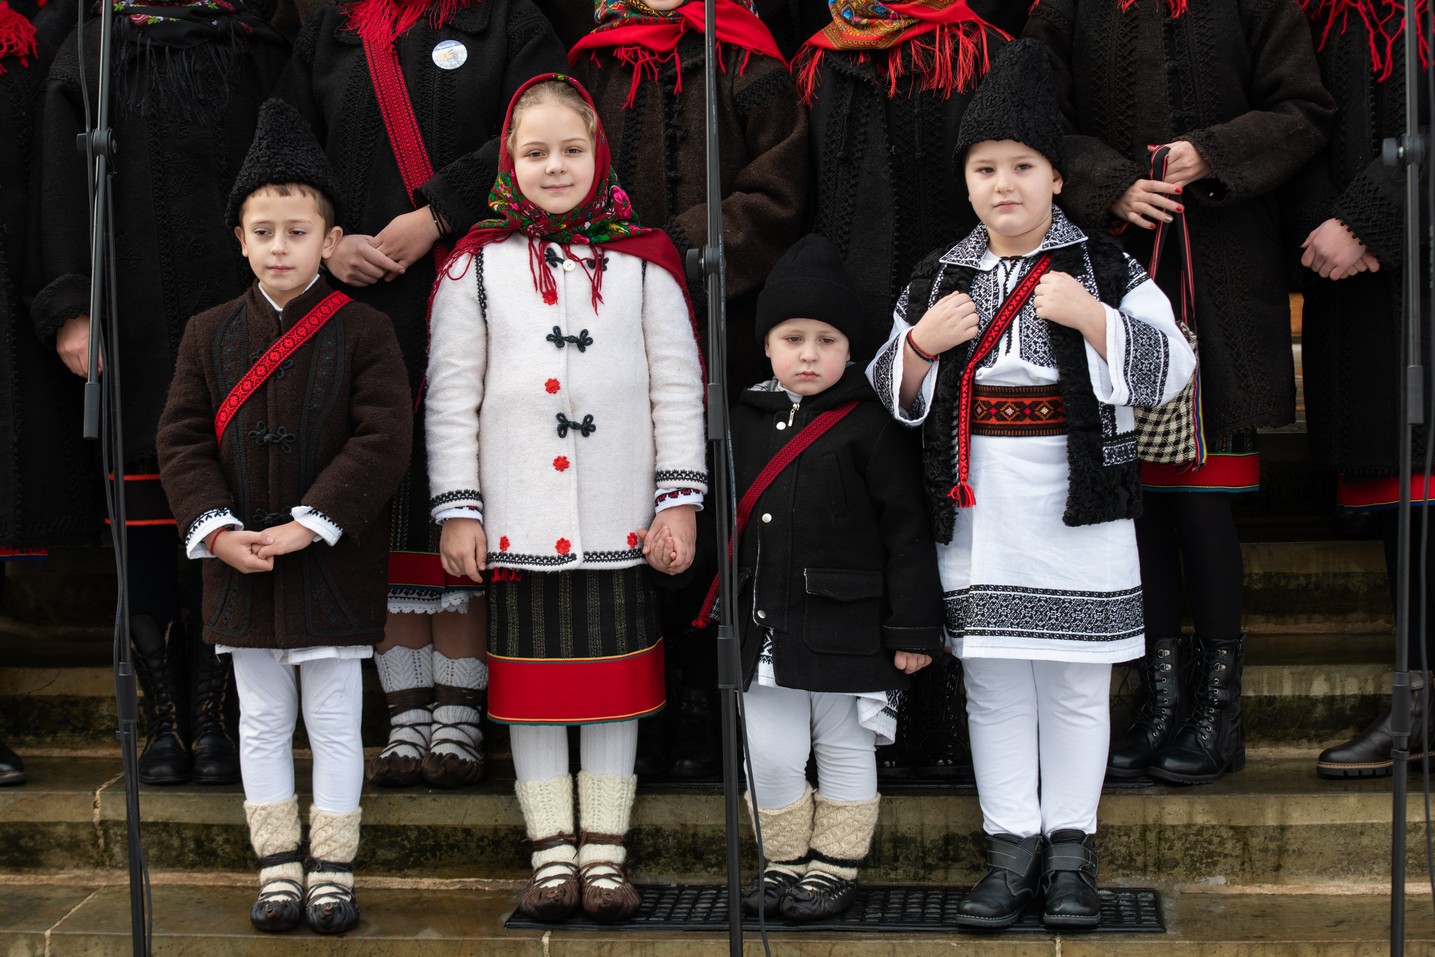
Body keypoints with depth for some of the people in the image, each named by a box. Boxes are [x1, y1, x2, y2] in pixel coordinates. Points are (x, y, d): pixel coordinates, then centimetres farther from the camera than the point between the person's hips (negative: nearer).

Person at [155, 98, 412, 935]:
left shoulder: (364, 331, -5)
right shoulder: (209, 334, 5)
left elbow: (383, 440, -12)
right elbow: (182, 440, 3)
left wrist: (310, 523, -18)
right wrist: (215, 529, -11)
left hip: (333, 564, -3)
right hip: (240, 564, 3)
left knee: (335, 721, 5)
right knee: (263, 721, 11)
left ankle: (334, 867, 16)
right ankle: (279, 865, 22)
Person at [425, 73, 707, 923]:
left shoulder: (643, 259, 3)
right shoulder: (477, 264, 2)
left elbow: (677, 387, 4)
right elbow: (452, 396, 3)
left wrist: (679, 501, -1)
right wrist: (458, 510, -1)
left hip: (620, 522, 0)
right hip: (518, 523, 0)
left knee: (615, 688, 7)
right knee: (532, 687, 7)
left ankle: (605, 854, 18)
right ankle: (552, 855, 17)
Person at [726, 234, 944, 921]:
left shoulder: (871, 426, -8)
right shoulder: (746, 423, 6)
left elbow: (907, 531, -8)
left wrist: (913, 626, -10)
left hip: (846, 627, -4)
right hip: (765, 627, 4)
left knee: (845, 751, 11)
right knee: (769, 757, 7)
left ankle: (834, 865, 25)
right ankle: (786, 860, 26)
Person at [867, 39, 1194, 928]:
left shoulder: (1108, 271, 2)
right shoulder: (938, 279, 10)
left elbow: (1168, 371, -6)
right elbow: (893, 397, 11)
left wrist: (1090, 315, -18)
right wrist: (924, 341, -8)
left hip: (1077, 514, -2)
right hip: (976, 513, 2)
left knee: (1076, 687, 6)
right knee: (993, 686, 7)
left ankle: (1070, 846, 17)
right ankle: (1012, 846, 17)